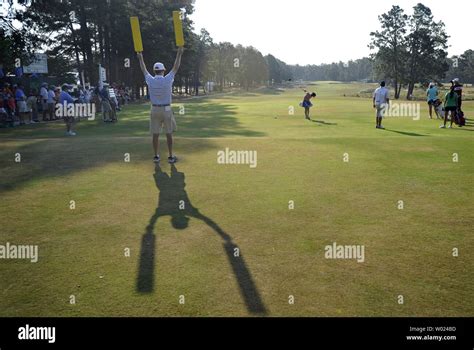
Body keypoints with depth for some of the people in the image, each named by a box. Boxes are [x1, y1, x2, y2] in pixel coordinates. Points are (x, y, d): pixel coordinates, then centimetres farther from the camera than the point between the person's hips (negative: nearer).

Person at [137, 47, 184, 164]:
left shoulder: (150, 80, -3)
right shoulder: (168, 80, -10)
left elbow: (144, 70, 15)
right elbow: (176, 68, 1)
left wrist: (140, 58, 31)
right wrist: (179, 54, 11)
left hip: (155, 109, 2)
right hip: (166, 110, -2)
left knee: (155, 134, 7)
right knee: (169, 134, 4)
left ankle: (156, 156, 11)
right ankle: (171, 157, 7)